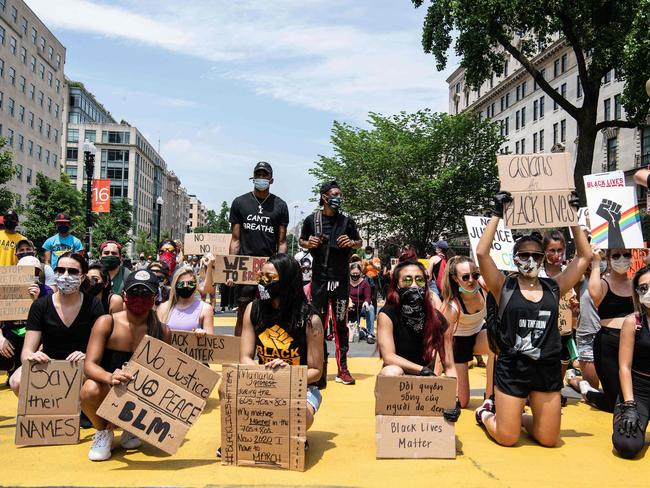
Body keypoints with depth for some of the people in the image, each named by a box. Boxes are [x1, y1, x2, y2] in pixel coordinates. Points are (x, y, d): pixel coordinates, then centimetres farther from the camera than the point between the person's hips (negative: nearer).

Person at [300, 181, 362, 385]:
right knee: (317, 322, 5)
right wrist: (308, 243, -6)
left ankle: (342, 368, 8)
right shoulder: (311, 219, 3)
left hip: (340, 278, 0)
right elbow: (301, 240, 16)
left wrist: (351, 243, -8)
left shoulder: (347, 220, 4)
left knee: (341, 322, 3)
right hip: (319, 278, 0)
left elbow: (360, 242, 14)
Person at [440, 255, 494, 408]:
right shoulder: (453, 307, -34)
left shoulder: (484, 285, -24)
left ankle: (490, 397, -16)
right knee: (461, 402, -3)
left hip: (479, 333, 4)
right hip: (458, 341, -4)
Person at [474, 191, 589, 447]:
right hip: (512, 368, -3)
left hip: (547, 369, 3)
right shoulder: (504, 287, -5)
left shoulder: (554, 287, 5)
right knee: (507, 438, 3)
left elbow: (585, 256, 4)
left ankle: (520, 417, 39)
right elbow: (482, 252, -17)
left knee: (549, 440, 10)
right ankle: (486, 413, 35)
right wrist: (498, 214, -14)